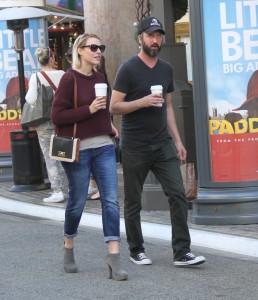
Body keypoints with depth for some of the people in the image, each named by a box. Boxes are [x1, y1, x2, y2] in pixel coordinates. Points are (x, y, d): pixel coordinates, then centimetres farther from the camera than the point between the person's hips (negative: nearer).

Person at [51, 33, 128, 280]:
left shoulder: (99, 77, 11)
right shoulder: (70, 78, -9)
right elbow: (57, 116, -12)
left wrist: (109, 126, 12)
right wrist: (89, 109, -18)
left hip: (103, 147, 5)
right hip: (79, 149, -5)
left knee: (111, 200, -4)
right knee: (78, 202, 6)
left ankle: (114, 257, -6)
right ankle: (68, 246, 30)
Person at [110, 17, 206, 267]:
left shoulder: (166, 69, 11)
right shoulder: (128, 69, -6)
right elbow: (114, 107, -9)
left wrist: (177, 140, 13)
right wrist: (143, 101, -22)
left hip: (163, 145, 4)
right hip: (134, 148, -4)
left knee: (177, 194, -7)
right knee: (133, 202, 6)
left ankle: (182, 253, -6)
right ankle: (136, 250, 21)